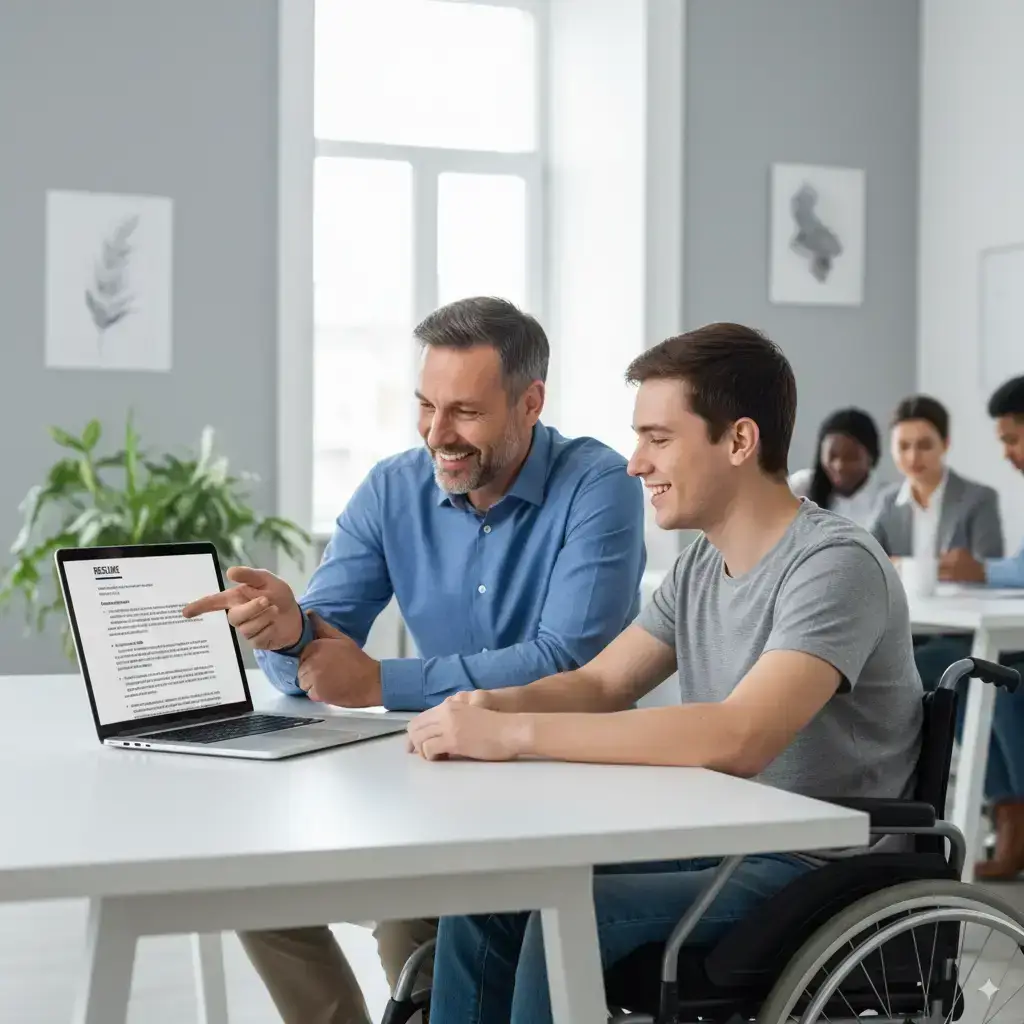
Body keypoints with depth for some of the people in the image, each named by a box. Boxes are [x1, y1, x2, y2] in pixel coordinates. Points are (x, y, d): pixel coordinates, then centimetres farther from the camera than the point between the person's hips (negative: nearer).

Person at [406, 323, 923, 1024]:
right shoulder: (701, 567, 9)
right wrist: (491, 705, -11)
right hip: (715, 844, 8)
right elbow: (597, 685, 12)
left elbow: (738, 741, -31)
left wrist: (514, 734, -31)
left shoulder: (835, 564, -18)